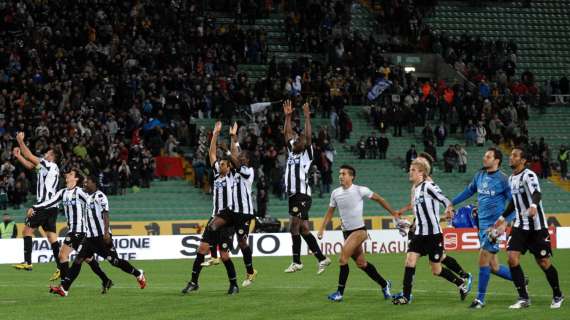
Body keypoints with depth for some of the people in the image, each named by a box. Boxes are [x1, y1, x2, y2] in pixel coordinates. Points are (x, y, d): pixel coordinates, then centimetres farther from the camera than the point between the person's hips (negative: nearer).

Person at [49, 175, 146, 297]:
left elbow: (105, 215, -16)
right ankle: (64, 288, -10)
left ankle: (139, 274, 20)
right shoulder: (87, 197, 15)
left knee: (114, 261, -1)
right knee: (78, 260, -4)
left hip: (102, 236, -7)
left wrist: (106, 232, -24)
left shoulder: (100, 196, -10)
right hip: (89, 237, 7)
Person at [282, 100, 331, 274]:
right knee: (303, 229, 8)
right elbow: (287, 133, 18)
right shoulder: (292, 152, 17)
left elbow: (308, 136, -14)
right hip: (293, 195, 8)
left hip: (303, 195, -8)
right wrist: (288, 116, 11)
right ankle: (322, 259, 13)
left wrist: (307, 117, -15)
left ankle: (296, 262, -10)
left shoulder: (307, 153, -1)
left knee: (294, 226, -13)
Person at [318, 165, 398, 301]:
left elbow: (379, 199, 0)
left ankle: (340, 293, -10)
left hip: (359, 230, -6)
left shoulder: (360, 190, -12)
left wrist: (393, 213, 5)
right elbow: (330, 212, 14)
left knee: (342, 259, -17)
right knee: (361, 263, 11)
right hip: (346, 232, 6)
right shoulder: (335, 193, 3)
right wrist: (322, 228, 5)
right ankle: (384, 284, 27)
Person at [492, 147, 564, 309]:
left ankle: (558, 296, 22)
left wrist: (534, 205, -53)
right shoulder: (511, 178, 10)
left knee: (544, 262, 0)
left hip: (537, 227, -7)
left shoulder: (528, 175, -14)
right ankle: (523, 298, -3)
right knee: (512, 258, -9)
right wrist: (503, 217, 27)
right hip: (520, 226, 7)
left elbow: (537, 193, -33)